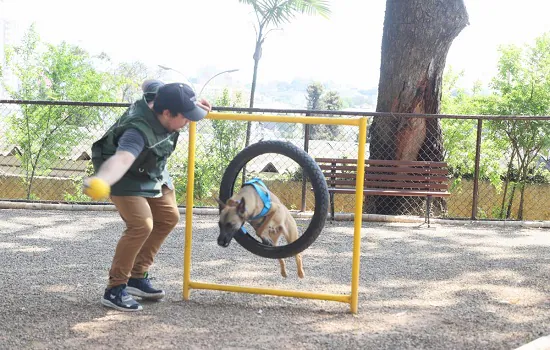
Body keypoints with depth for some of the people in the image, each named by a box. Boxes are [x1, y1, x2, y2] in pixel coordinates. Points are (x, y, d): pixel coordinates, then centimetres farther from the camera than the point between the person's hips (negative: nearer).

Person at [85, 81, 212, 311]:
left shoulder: (159, 93, -20)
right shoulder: (139, 130, -42)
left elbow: (150, 83, 4)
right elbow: (122, 158, -62)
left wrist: (190, 103, 4)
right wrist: (101, 181, -82)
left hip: (152, 172, 9)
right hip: (128, 177, -9)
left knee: (168, 218, 11)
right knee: (141, 225, -23)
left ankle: (138, 276, 20)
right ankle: (115, 289, -10)